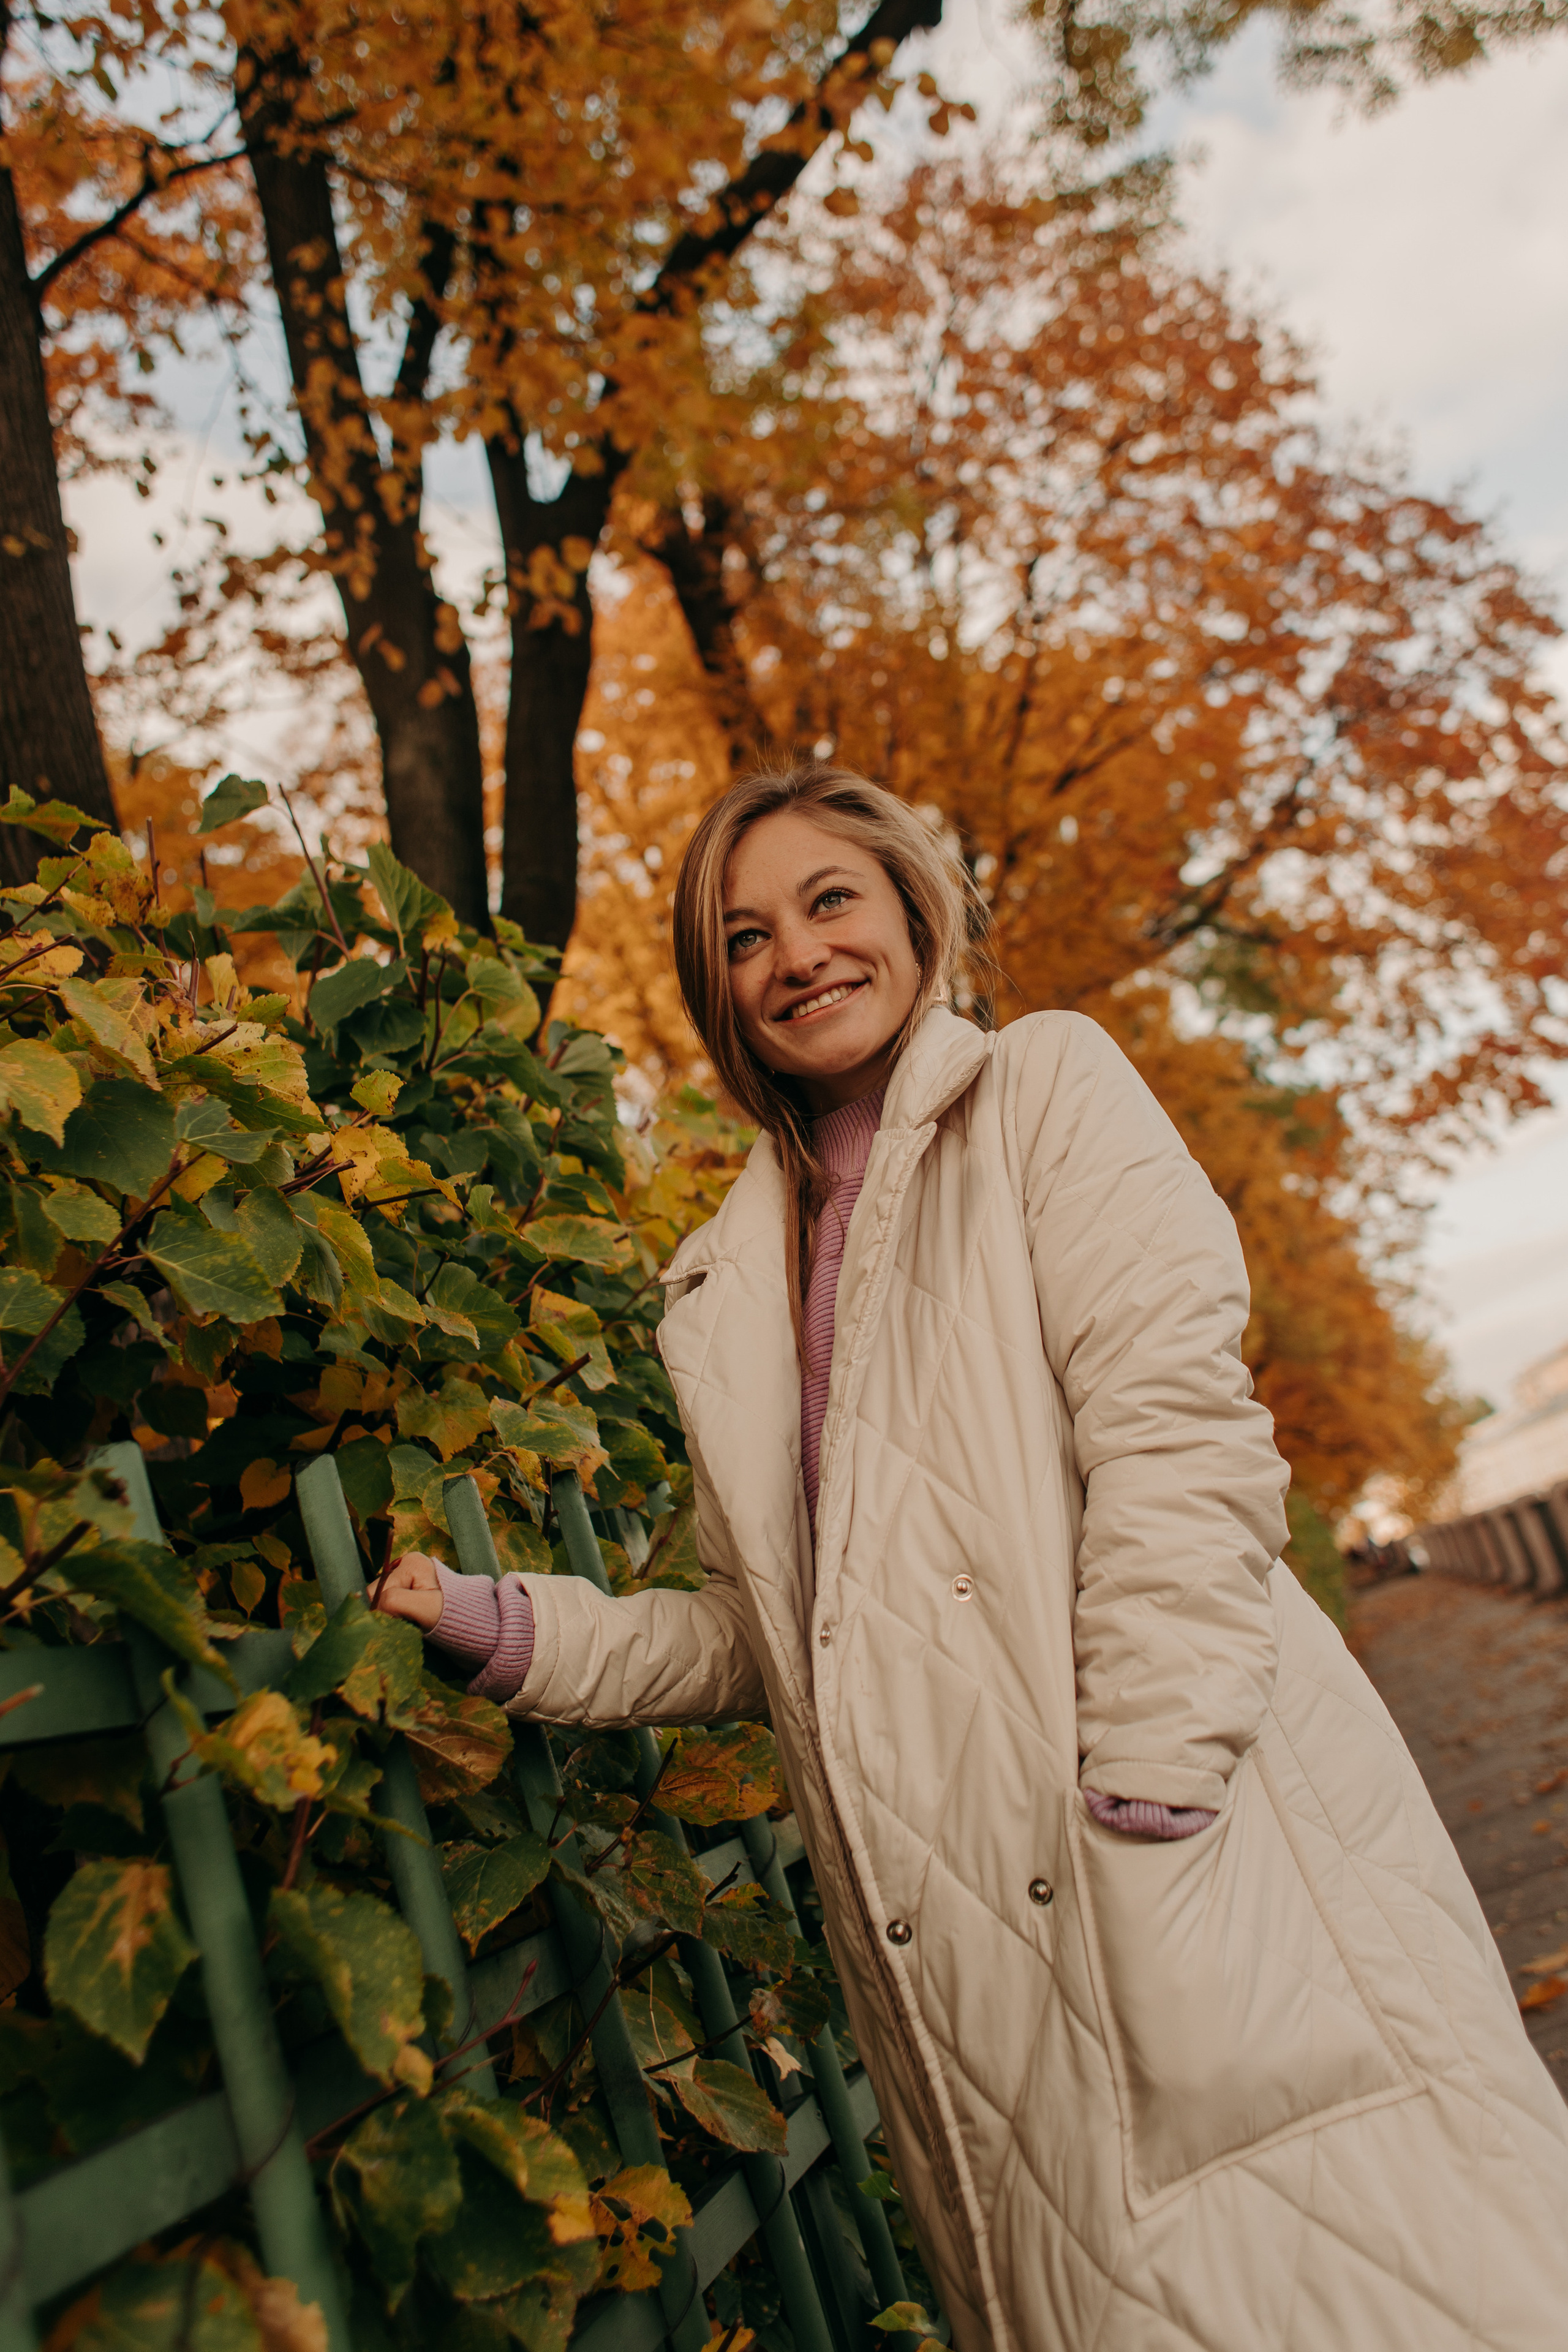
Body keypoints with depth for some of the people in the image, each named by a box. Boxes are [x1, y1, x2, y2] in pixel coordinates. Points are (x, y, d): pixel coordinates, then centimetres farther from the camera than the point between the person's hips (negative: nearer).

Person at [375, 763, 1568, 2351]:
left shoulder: (1045, 1086, 6)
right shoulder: (725, 1282, 19)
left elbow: (1178, 1434, -8)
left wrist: (1142, 1813, -17)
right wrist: (519, 1634, 6)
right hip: (953, 1939, 4)